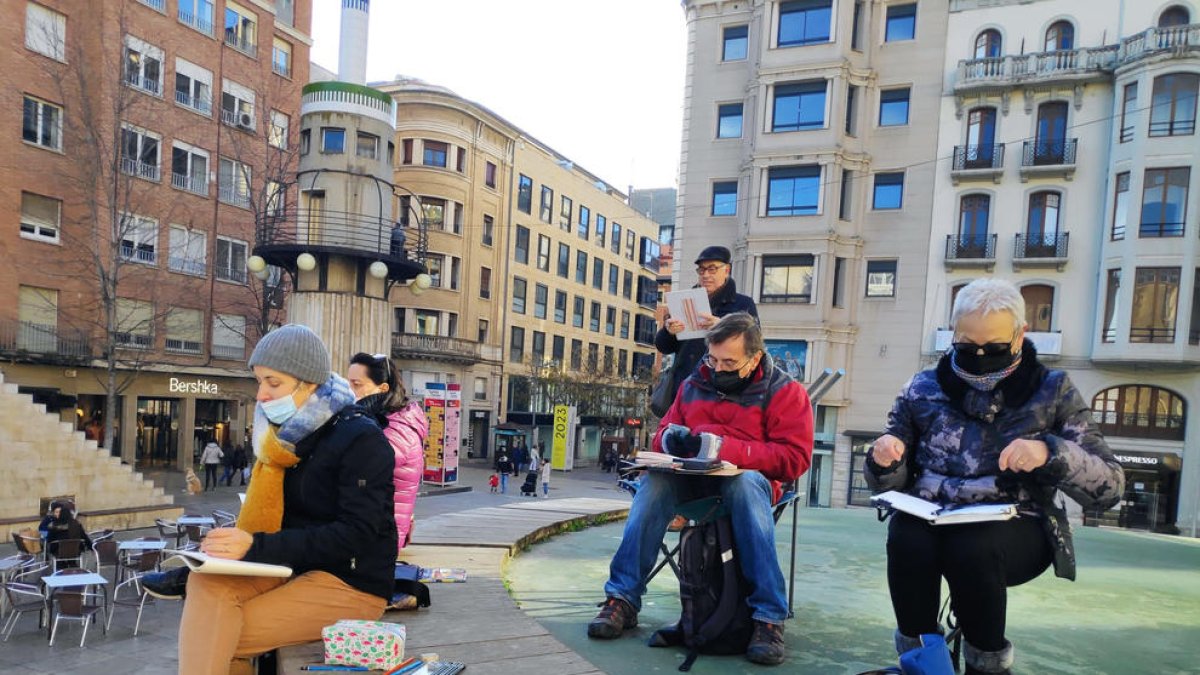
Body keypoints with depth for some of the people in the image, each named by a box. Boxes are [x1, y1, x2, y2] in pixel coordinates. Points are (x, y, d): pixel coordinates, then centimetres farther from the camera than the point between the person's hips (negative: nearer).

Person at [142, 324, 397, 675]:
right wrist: (234, 544, -11)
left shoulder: (361, 439, -15)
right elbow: (273, 518, 11)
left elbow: (355, 535, -22)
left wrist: (256, 547, -27)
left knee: (214, 639, -17)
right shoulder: (293, 434, 8)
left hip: (353, 583, -7)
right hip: (297, 567, 7)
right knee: (207, 584, -19)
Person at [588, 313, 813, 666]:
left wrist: (725, 448, -25)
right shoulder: (693, 385, 11)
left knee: (744, 483, -39)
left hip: (748, 481, -3)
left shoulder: (784, 391, -4)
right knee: (655, 478, -29)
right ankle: (623, 599, -28)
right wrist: (672, 439, -13)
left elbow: (794, 458, -14)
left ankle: (769, 617, -36)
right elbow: (663, 434, 15)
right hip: (693, 480, 4)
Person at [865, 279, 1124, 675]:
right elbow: (890, 483, 10)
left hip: (1016, 530, -1)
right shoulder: (923, 389, 5)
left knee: (972, 546, -34)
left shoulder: (1053, 391, 2)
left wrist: (1050, 453, -23)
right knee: (906, 537, -32)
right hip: (931, 519, 2)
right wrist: (884, 461, -15)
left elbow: (1110, 487, -4)